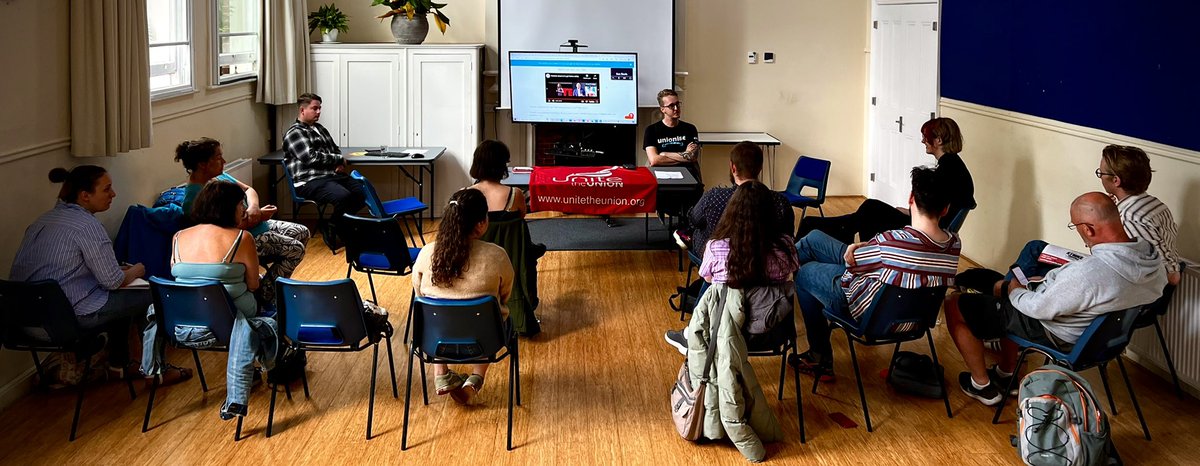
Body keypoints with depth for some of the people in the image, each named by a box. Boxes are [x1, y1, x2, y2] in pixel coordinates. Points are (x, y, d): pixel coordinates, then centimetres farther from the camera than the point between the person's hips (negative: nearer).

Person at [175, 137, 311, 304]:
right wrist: (259, 217, -18)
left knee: (302, 233, 8)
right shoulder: (195, 196, -26)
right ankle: (264, 295, -5)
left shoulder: (218, 176, 3)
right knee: (295, 249, -17)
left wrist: (253, 207, -12)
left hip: (257, 224, 10)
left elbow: (248, 190, 11)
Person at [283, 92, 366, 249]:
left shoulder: (320, 129, 24)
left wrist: (340, 164, 6)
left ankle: (336, 223, 3)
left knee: (363, 192, -13)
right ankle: (330, 228, -7)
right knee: (343, 196, -33)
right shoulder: (295, 133, -3)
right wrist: (340, 159, -5)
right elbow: (311, 158, -15)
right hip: (310, 182, -9)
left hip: (332, 175, 9)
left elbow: (336, 149, 32)